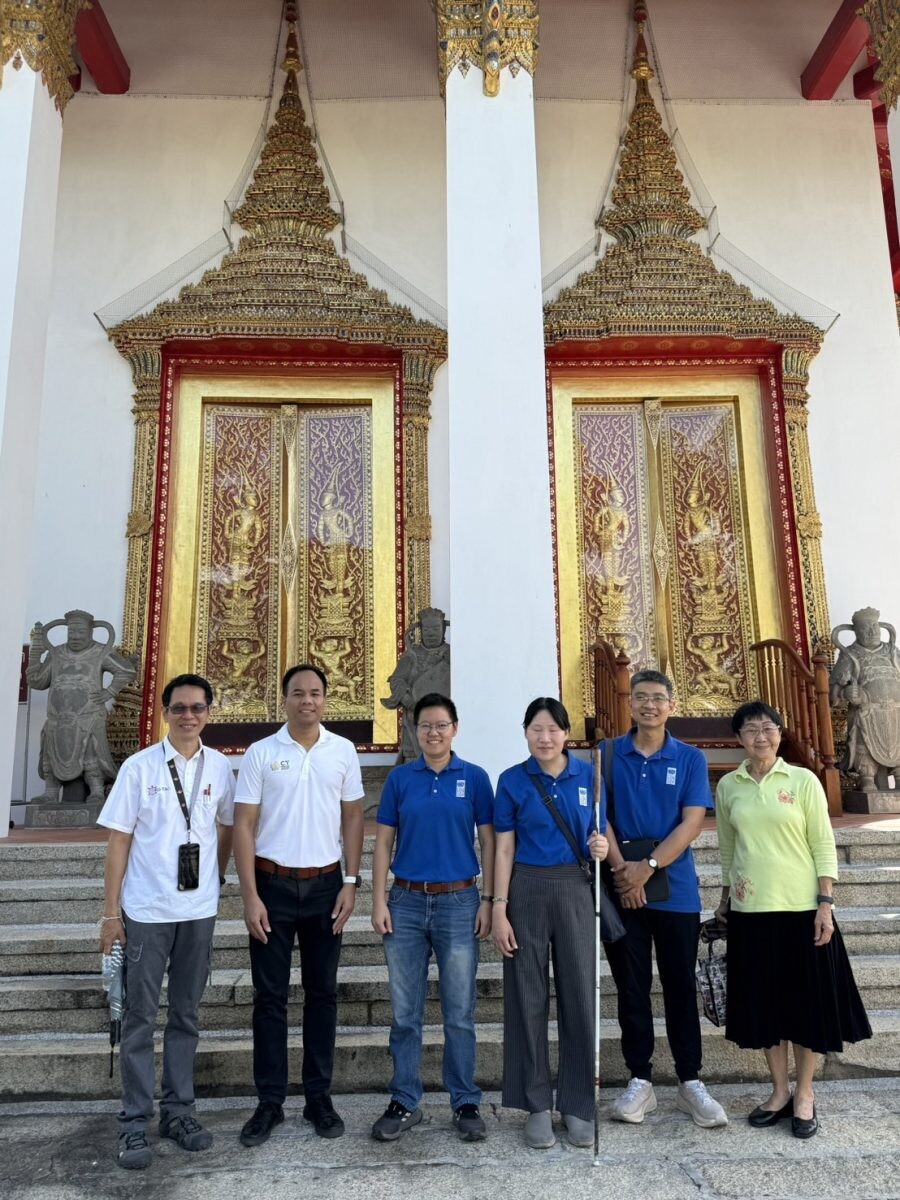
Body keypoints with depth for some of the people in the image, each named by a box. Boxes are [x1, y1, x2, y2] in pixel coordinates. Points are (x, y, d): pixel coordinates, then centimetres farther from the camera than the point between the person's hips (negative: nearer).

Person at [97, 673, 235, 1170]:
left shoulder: (220, 768, -1)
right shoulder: (139, 767, -7)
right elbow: (119, 841, -5)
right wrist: (111, 911, -5)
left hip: (199, 910, 3)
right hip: (146, 910, -2)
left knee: (186, 1015, 13)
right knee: (140, 1016, 6)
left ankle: (178, 1111, 26)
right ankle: (135, 1123, 17)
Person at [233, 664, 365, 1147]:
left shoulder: (343, 751, 1)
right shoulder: (261, 753, -3)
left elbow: (353, 819, 6)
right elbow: (244, 826, -3)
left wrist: (351, 883, -1)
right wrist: (250, 896, -8)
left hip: (325, 885, 1)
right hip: (273, 884, -1)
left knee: (322, 993, 10)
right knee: (270, 996, 6)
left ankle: (319, 1097, 23)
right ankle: (270, 1102, 20)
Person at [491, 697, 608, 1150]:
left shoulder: (588, 776, 2)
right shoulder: (512, 781, -1)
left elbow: (599, 835, 10)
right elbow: (504, 850, -1)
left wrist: (601, 847, -14)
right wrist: (499, 909, -6)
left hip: (576, 889, 1)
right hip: (527, 888, -1)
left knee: (579, 994, 5)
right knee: (528, 996, 6)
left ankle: (578, 1105, 22)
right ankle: (537, 1105, 21)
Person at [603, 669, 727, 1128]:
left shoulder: (690, 759, 1)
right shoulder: (608, 755, 2)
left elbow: (691, 823, -6)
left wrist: (648, 867, -15)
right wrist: (622, 871, -13)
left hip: (676, 890, 0)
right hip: (622, 889, 0)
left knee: (680, 987, 9)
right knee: (631, 988, 9)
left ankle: (690, 1083, 21)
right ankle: (639, 1081, 21)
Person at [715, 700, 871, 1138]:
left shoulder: (803, 780, -5)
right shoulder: (728, 786, 3)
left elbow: (824, 846, -4)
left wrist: (826, 904, -10)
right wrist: (725, 899, 13)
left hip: (801, 908, -2)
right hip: (750, 911, 2)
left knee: (807, 1000, 6)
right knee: (763, 1001, 10)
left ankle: (804, 1094, 22)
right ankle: (779, 1091, 26)